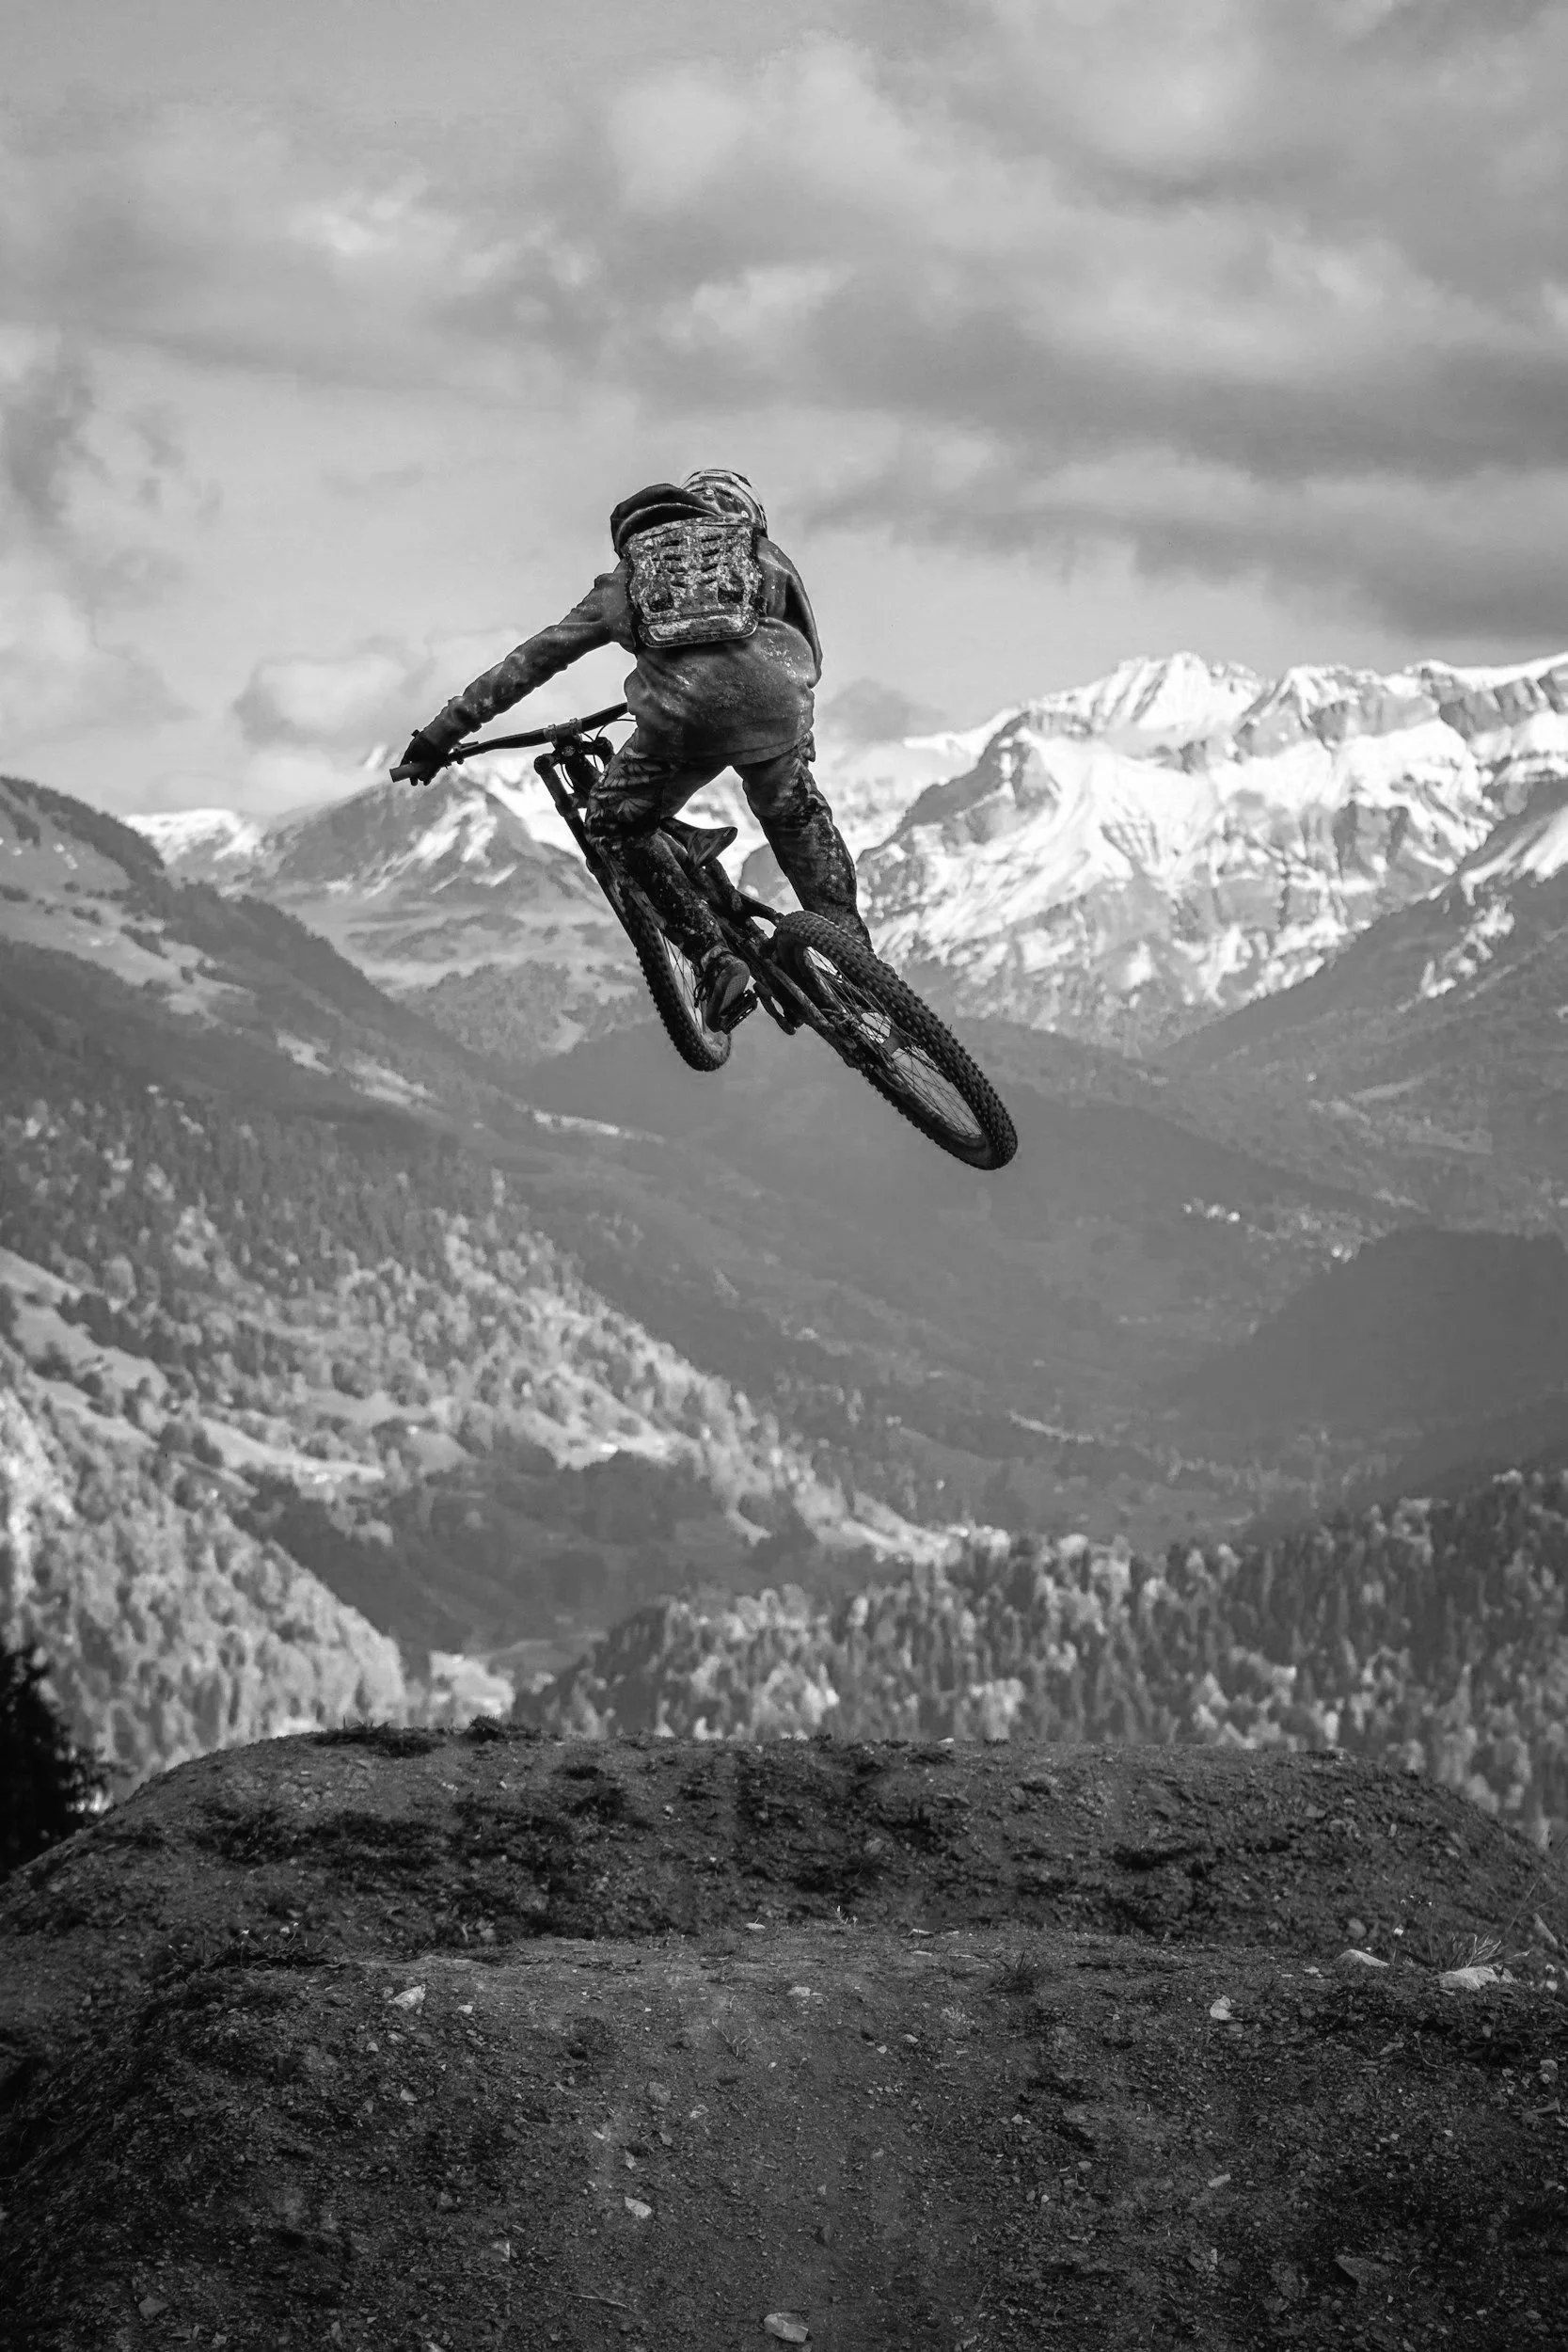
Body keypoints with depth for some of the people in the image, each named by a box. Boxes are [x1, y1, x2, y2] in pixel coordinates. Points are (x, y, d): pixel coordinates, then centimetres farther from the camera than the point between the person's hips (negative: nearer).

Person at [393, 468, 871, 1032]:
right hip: (772, 708, 1)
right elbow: (808, 654, 37)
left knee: (615, 822, 25)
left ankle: (714, 959, 13)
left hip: (682, 721, -1)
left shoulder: (625, 579, 31)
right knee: (795, 814, 33)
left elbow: (528, 661, 31)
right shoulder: (763, 554, 31)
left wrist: (439, 736, 35)